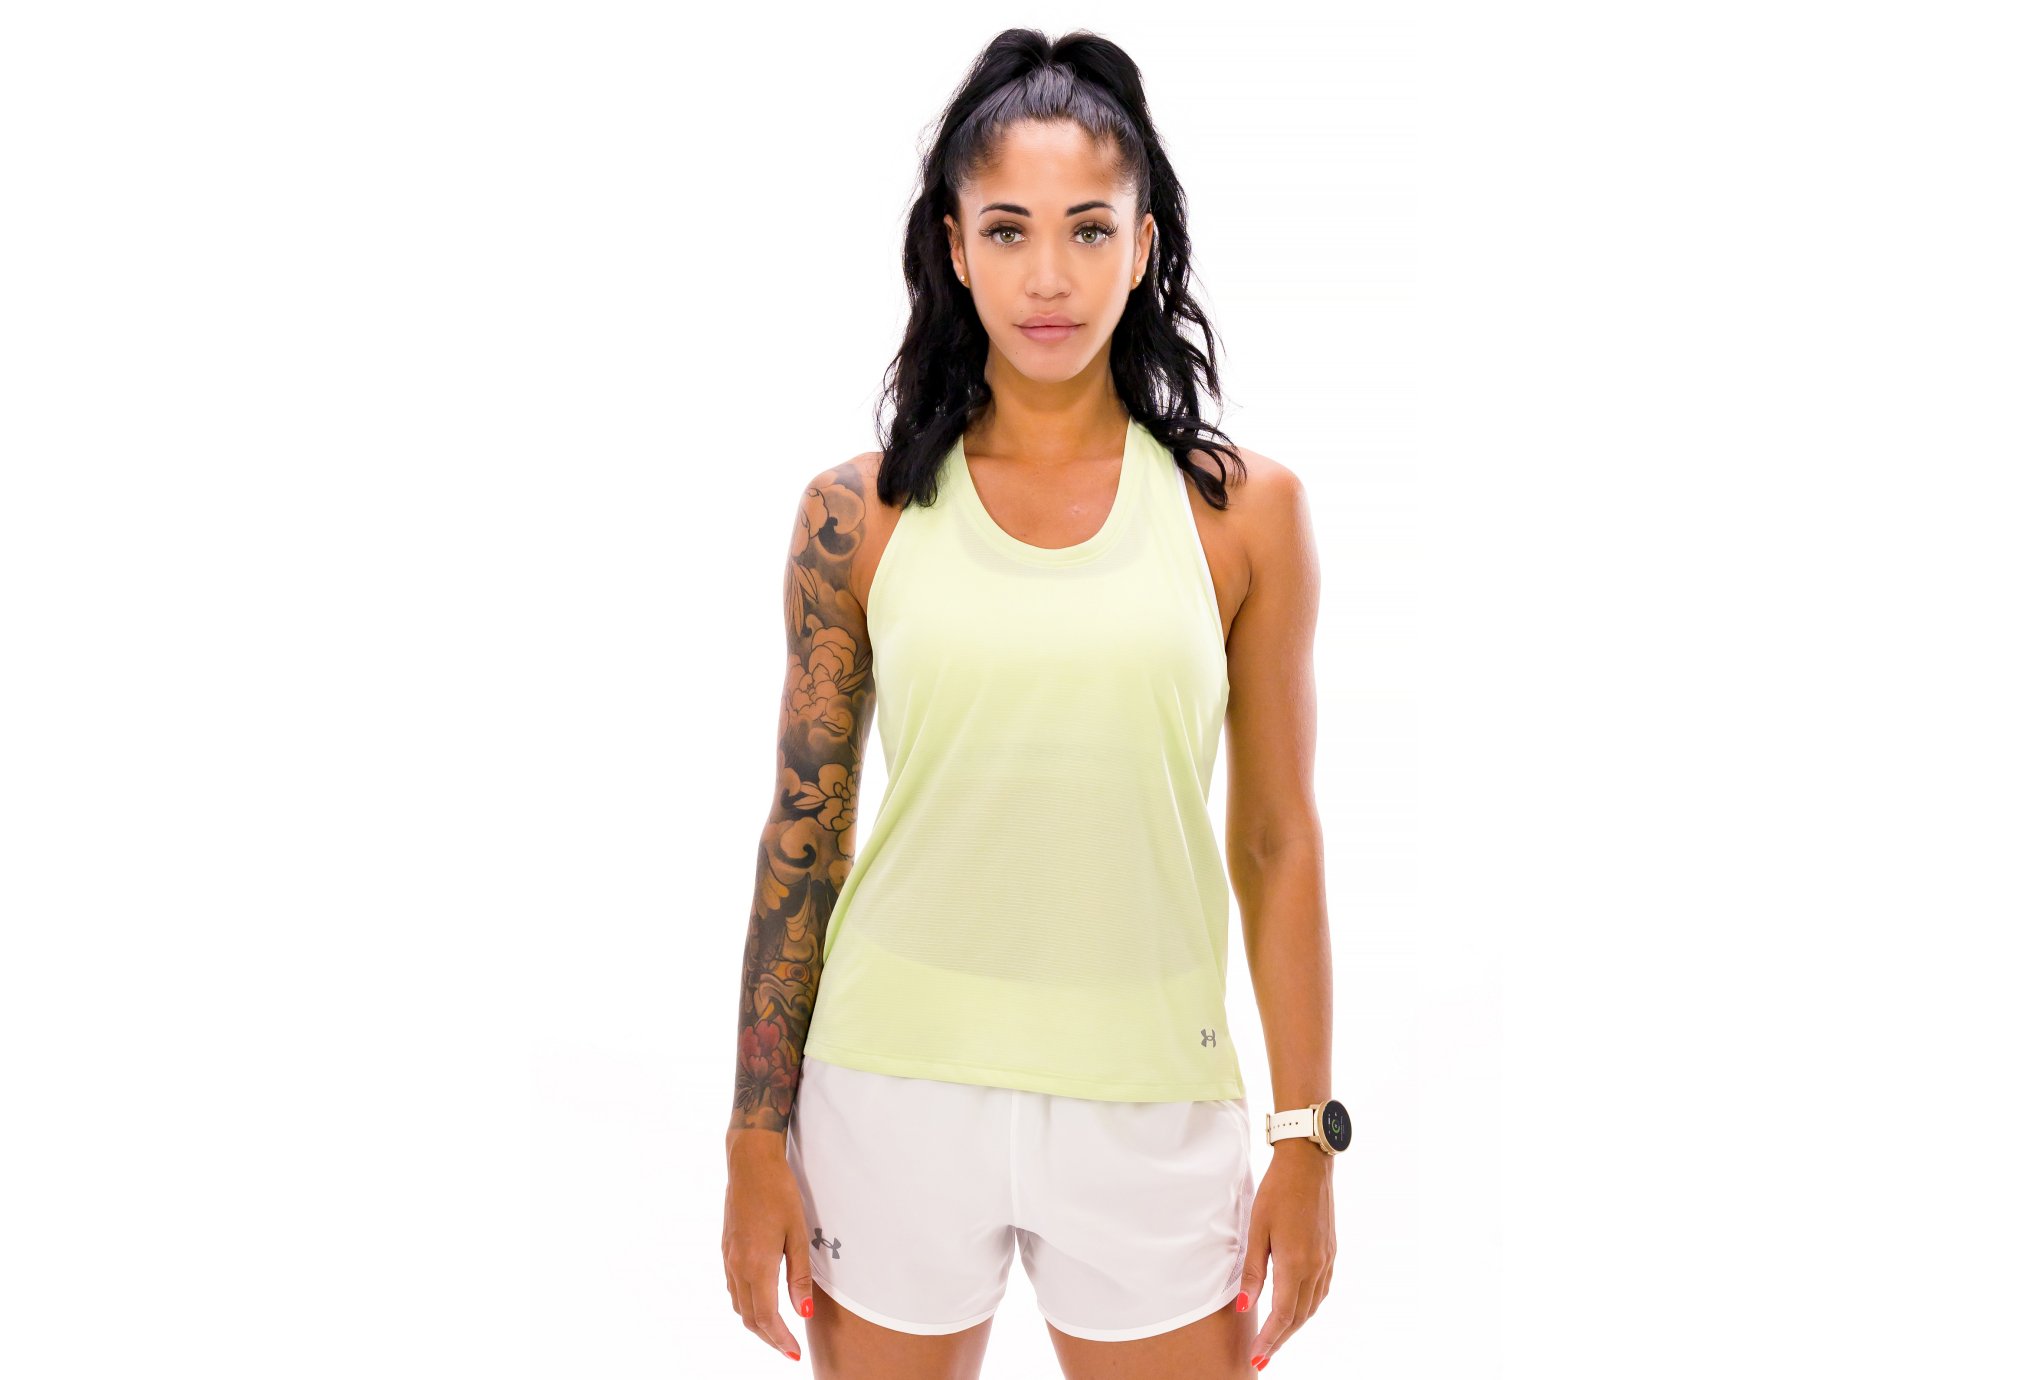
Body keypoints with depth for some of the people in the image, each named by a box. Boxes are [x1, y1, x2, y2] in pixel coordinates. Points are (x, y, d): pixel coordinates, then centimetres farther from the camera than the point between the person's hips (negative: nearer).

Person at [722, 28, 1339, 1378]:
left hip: (1151, 1100, 0)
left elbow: (1279, 838, 2)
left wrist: (1306, 1138, 2)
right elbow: (804, 834, 3)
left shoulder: (1242, 510, -1)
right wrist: (757, 1141, 3)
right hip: (898, 1080, 0)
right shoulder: (861, 515, -1)